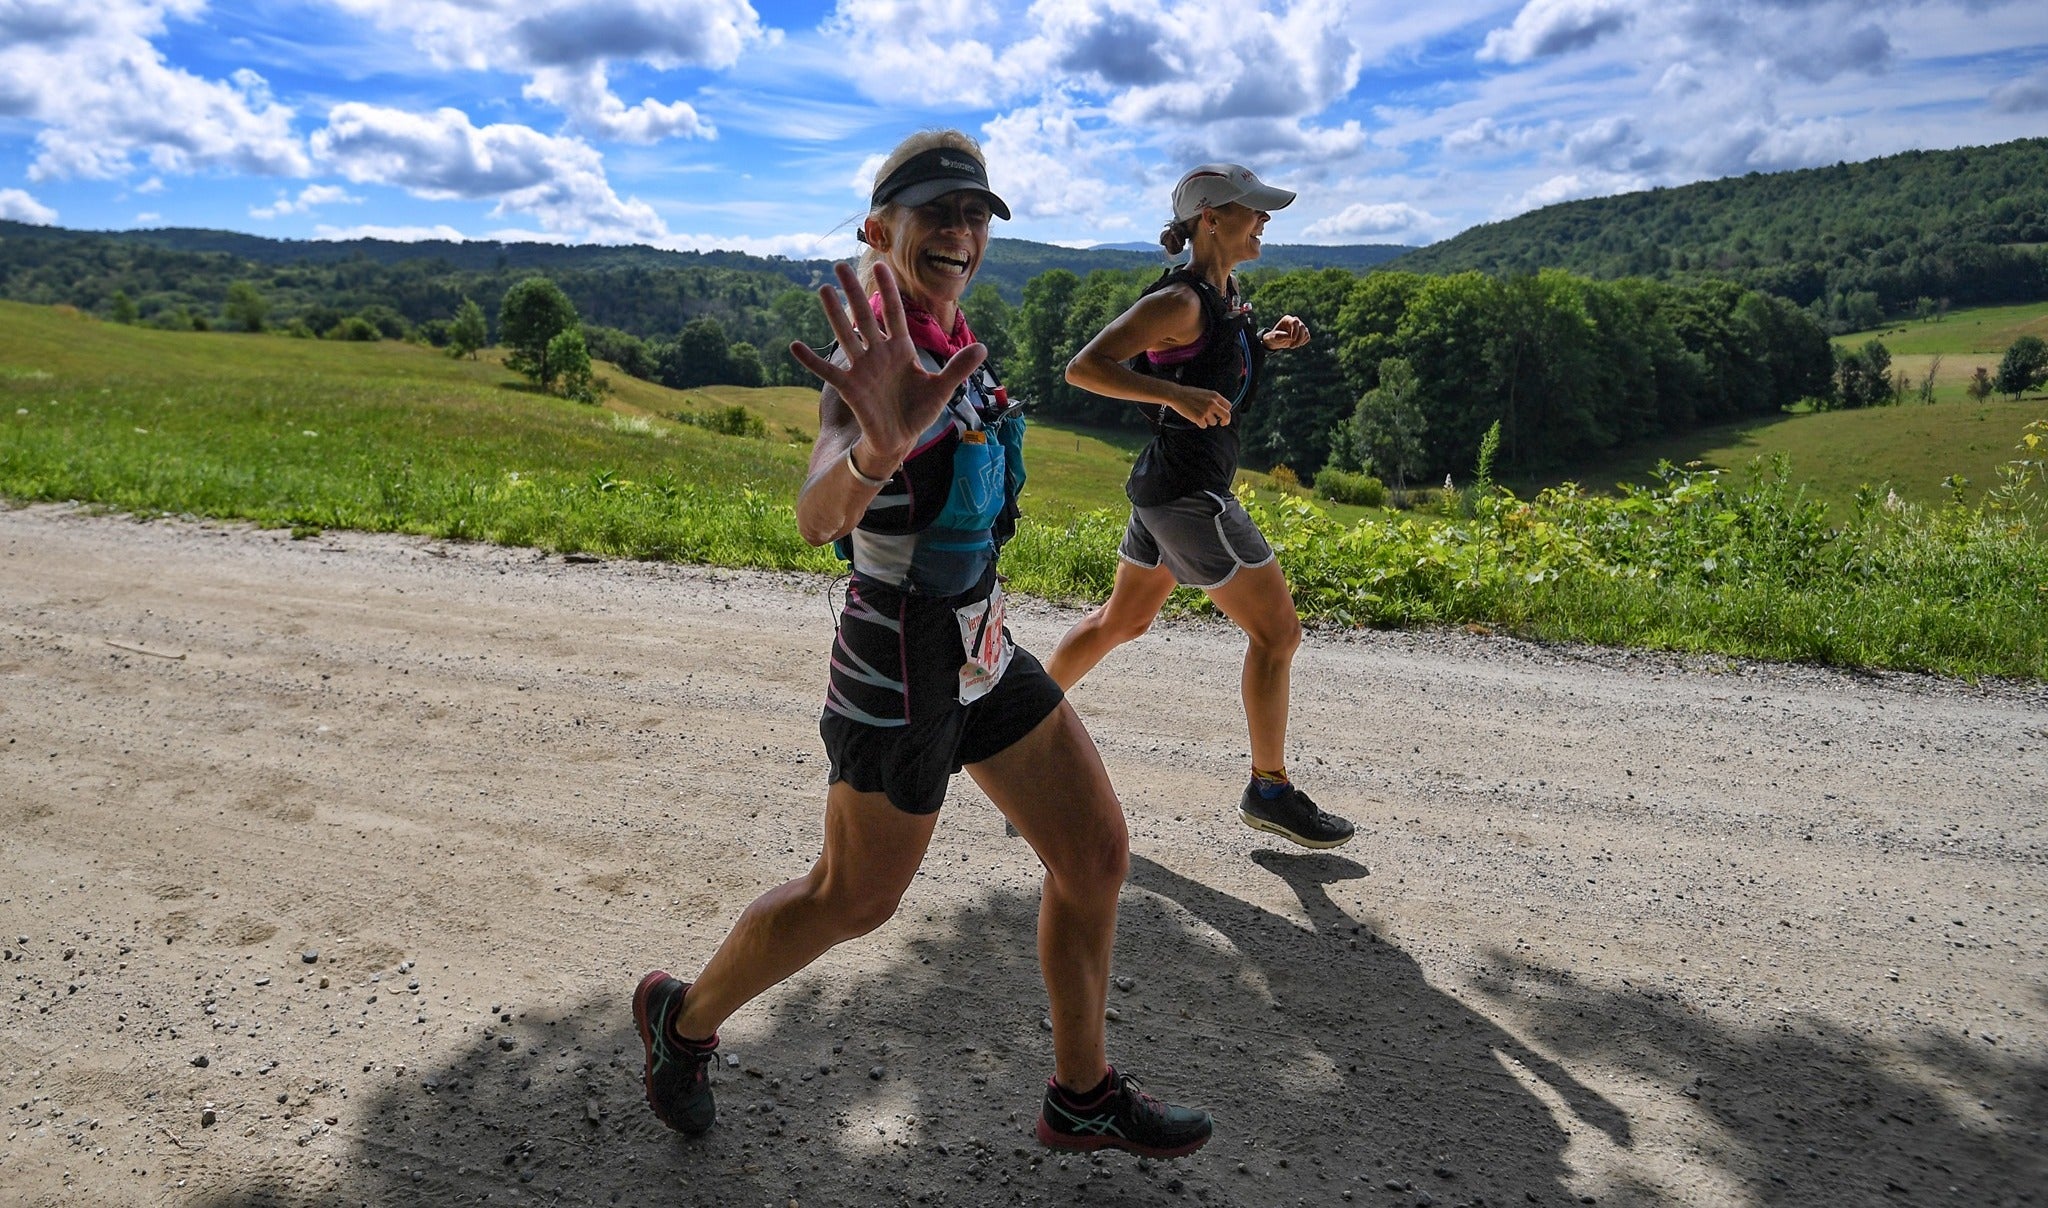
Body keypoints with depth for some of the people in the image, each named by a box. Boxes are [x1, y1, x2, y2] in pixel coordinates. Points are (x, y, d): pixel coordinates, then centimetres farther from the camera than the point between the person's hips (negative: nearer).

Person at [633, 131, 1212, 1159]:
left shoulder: (945, 341, 4)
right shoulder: (879, 364, -23)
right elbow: (818, 516, -43)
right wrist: (879, 443, -61)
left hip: (977, 653, 8)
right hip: (901, 674, -8)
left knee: (1097, 852, 9)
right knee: (855, 899, 11)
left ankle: (1082, 1095, 29)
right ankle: (683, 1017, 39)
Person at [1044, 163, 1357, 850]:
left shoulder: (1225, 293, 11)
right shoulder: (1179, 300, -17)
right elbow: (1083, 367, -23)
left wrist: (1266, 343, 10)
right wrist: (1180, 395, -33)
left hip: (1167, 485, 10)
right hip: (1190, 491, -10)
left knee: (1122, 620, 21)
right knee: (1277, 633, -2)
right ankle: (1270, 790, 10)